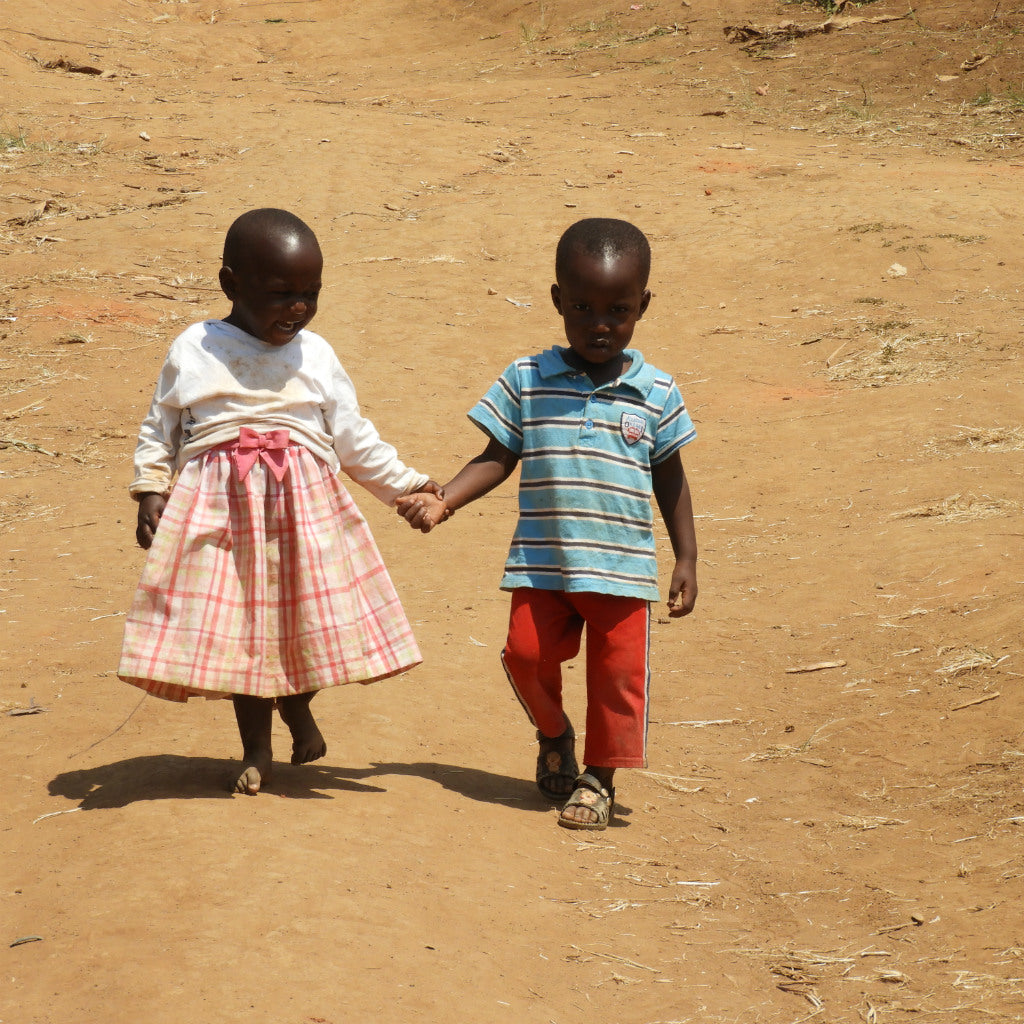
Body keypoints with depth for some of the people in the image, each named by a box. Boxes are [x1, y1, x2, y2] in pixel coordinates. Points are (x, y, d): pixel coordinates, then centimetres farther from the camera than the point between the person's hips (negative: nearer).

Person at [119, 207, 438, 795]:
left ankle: (296, 706, 30)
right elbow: (160, 431, 9)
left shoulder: (315, 355, 7)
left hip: (304, 503, 1)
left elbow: (354, 439, 12)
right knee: (237, 624, 2)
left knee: (309, 617, 0)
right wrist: (150, 493, 0)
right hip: (216, 501, -1)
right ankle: (257, 749, 16)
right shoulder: (193, 351, 3)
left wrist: (405, 484, 10)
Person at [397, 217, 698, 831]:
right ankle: (554, 734, 29)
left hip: (623, 566, -1)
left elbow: (670, 479, 7)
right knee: (527, 653, -3)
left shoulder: (657, 393, 0)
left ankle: (599, 778, 22)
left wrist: (687, 559, 6)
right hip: (541, 565, 1)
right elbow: (498, 459, 7)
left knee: (619, 672, 2)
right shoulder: (526, 382, 1)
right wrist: (442, 501, -6)